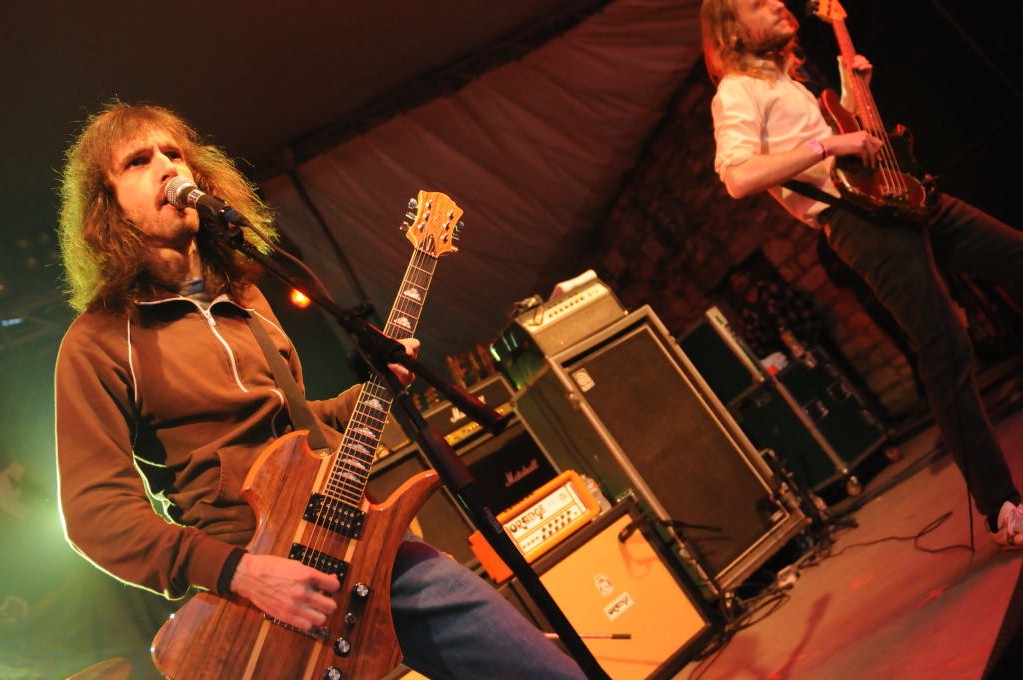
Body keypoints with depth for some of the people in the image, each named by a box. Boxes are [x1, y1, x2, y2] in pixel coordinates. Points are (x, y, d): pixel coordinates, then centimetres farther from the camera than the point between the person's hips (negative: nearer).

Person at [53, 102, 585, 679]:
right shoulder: (99, 341, -3)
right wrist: (238, 571, -22)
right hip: (243, 584, -6)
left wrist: (374, 392, 8)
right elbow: (94, 509, -10)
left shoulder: (243, 297, 16)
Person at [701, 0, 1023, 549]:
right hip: (860, 217, -10)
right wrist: (826, 144, -21)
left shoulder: (788, 77, 24)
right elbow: (738, 178, -22)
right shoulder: (737, 92, -4)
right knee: (946, 351, -15)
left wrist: (856, 90, 18)